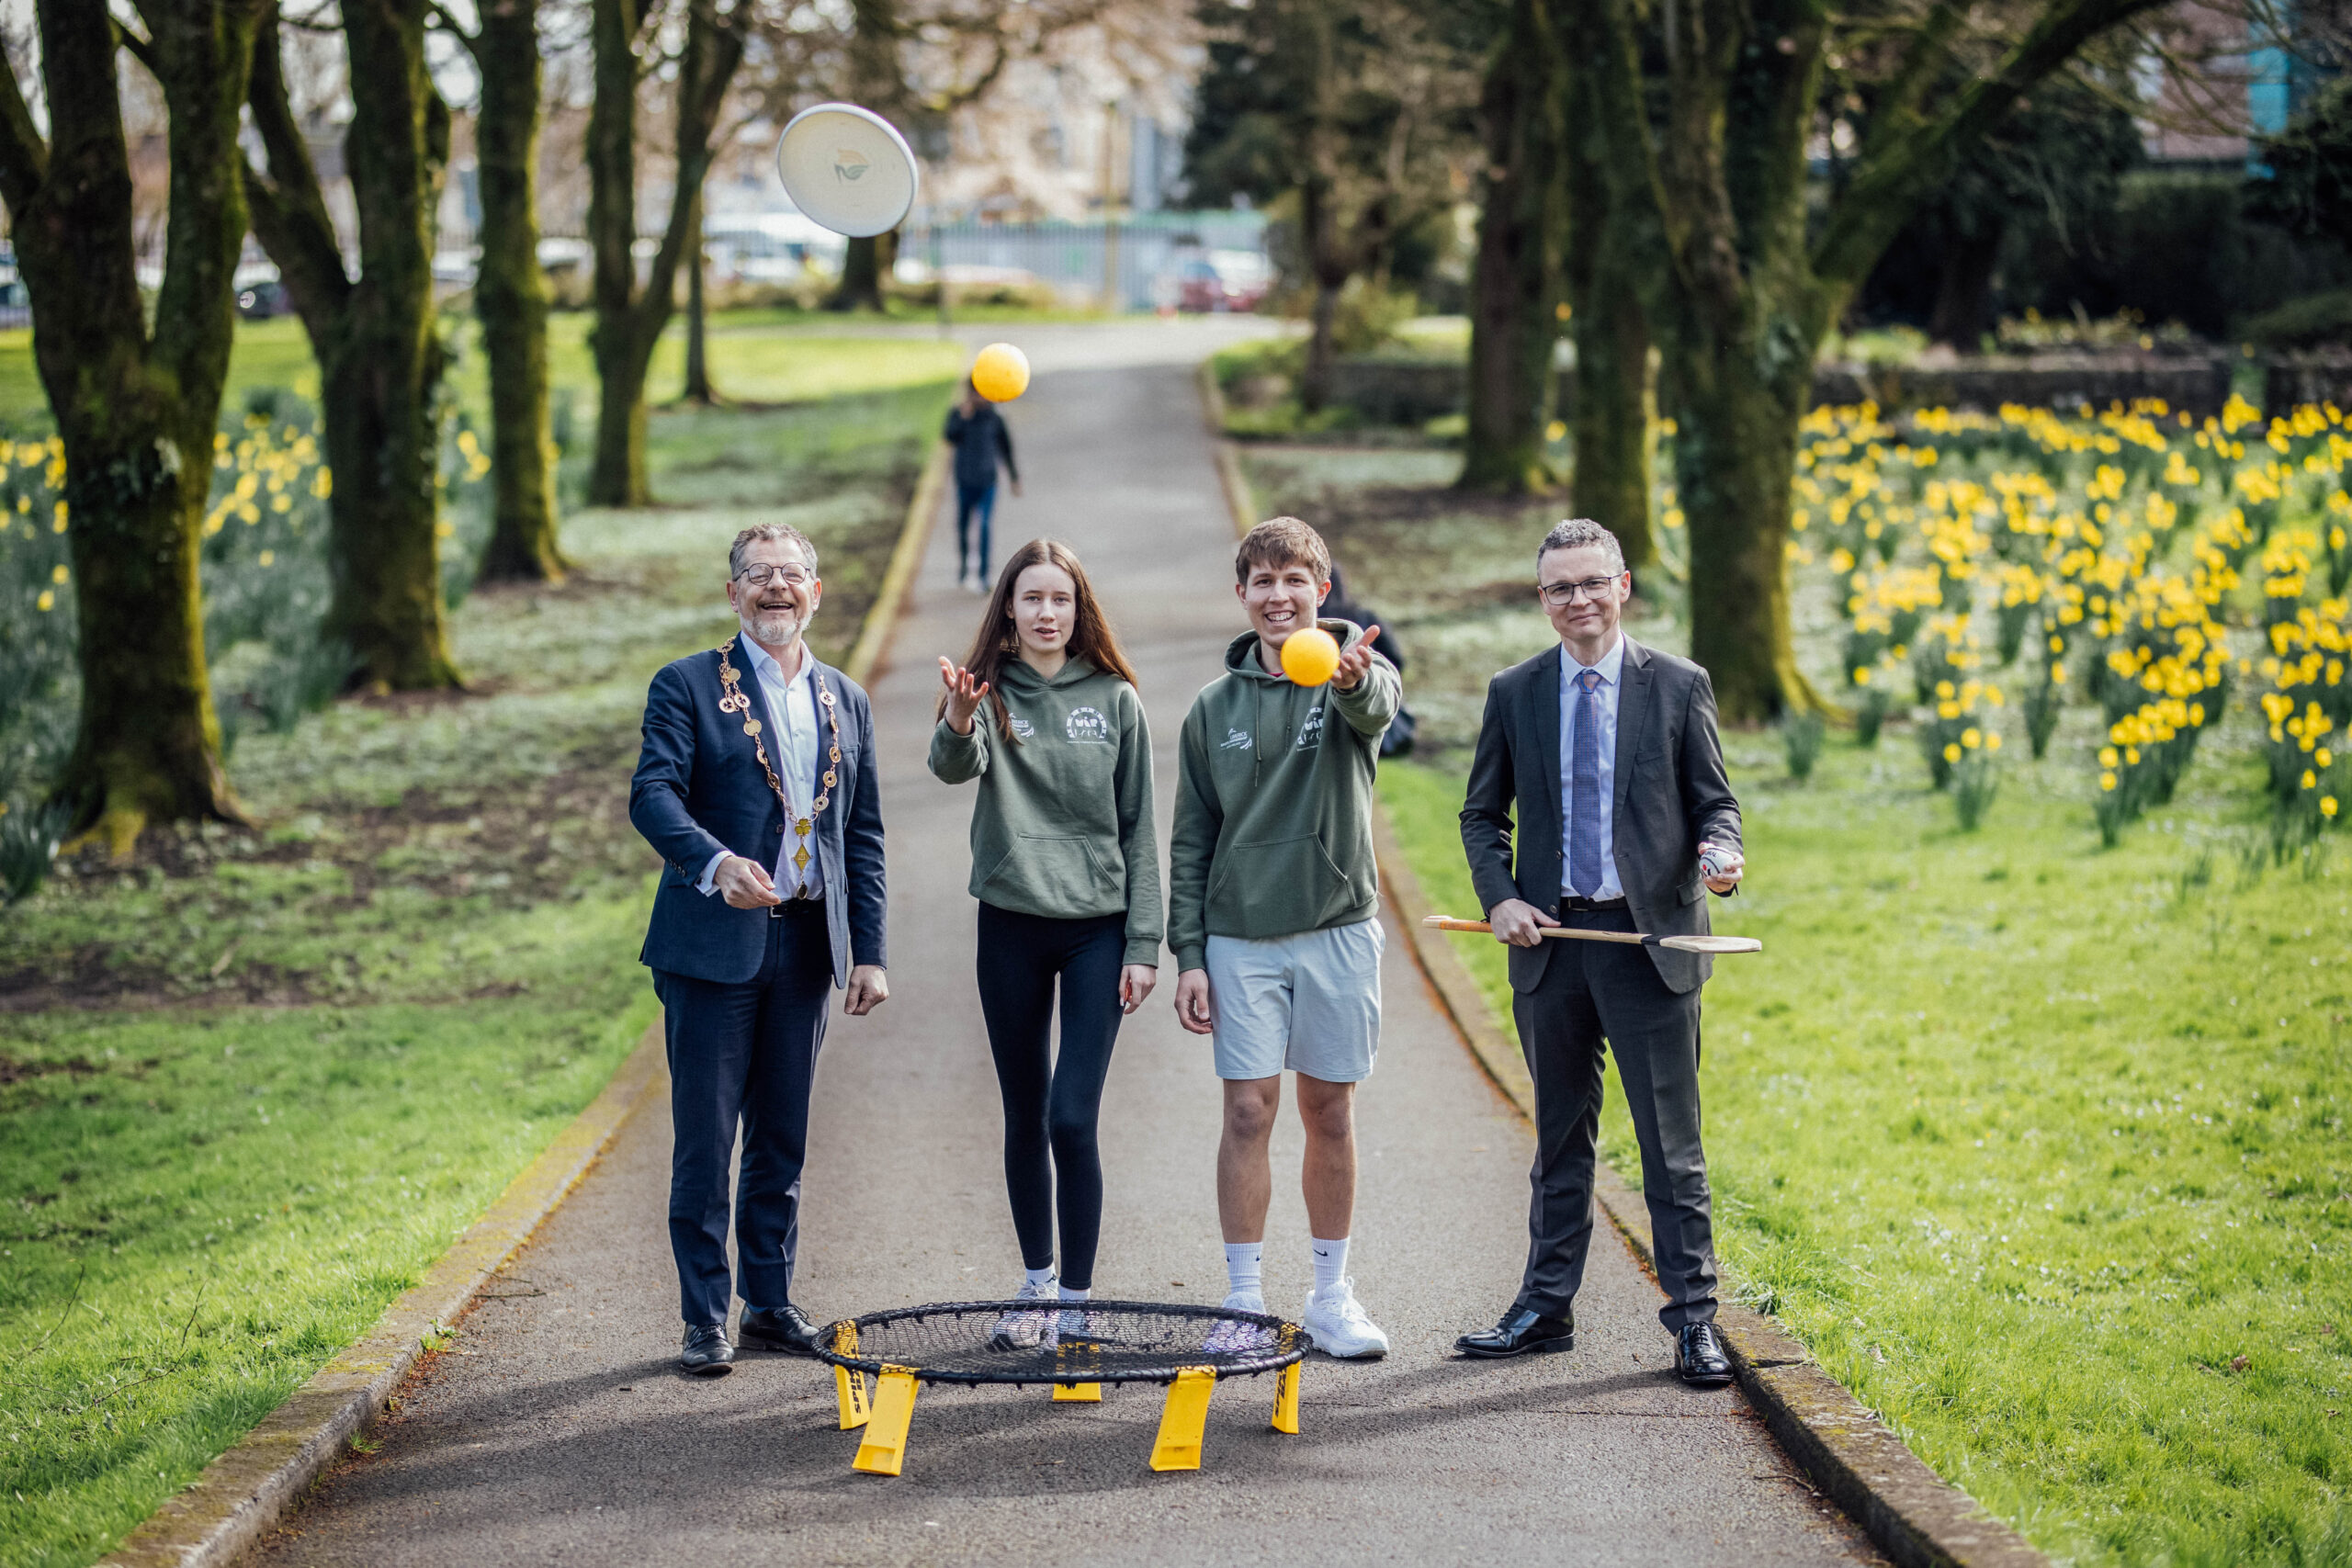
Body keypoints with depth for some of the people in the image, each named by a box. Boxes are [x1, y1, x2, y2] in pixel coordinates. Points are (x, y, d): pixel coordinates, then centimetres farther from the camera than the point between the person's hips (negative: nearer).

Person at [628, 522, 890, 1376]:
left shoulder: (847, 702, 15)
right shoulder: (689, 686, 0)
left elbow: (863, 837, 15)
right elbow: (652, 794, -13)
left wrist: (868, 951, 9)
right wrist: (715, 862, -32)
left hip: (806, 945, 4)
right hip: (713, 944, -4)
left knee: (782, 1139, 11)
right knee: (705, 1140, -2)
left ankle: (771, 1300, 21)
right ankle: (705, 1317, 6)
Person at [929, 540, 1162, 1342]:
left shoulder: (1115, 700, 2)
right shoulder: (991, 694, 0)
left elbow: (1139, 830, 4)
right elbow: (954, 767, -22)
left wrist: (1143, 944, -1)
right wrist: (958, 723, -45)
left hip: (1097, 930, -1)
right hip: (1012, 926, 1)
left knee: (1072, 1121, -8)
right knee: (1025, 1118, 11)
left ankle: (1077, 1297, 2)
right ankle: (1037, 1283, 26)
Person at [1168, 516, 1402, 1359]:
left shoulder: (1354, 677, -1)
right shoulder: (1216, 706, 6)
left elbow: (1377, 705, -28)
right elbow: (1191, 842, 9)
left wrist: (1354, 680, -53)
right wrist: (1188, 954, 1)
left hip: (1338, 928, -1)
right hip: (1242, 935, 1)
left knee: (1330, 1113, 6)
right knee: (1248, 1110, -2)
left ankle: (1331, 1296, 17)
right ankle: (1244, 1300, 5)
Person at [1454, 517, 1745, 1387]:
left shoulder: (1679, 686, 2)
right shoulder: (1513, 693, 7)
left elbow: (1714, 800, 4)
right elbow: (1481, 814, 13)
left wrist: (1719, 850, -18)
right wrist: (1499, 897, -3)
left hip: (1651, 935, -2)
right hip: (1551, 937, 2)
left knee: (1671, 1138, -1)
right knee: (1561, 1136, 12)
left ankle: (1694, 1317, 6)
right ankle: (1546, 1308, 22)